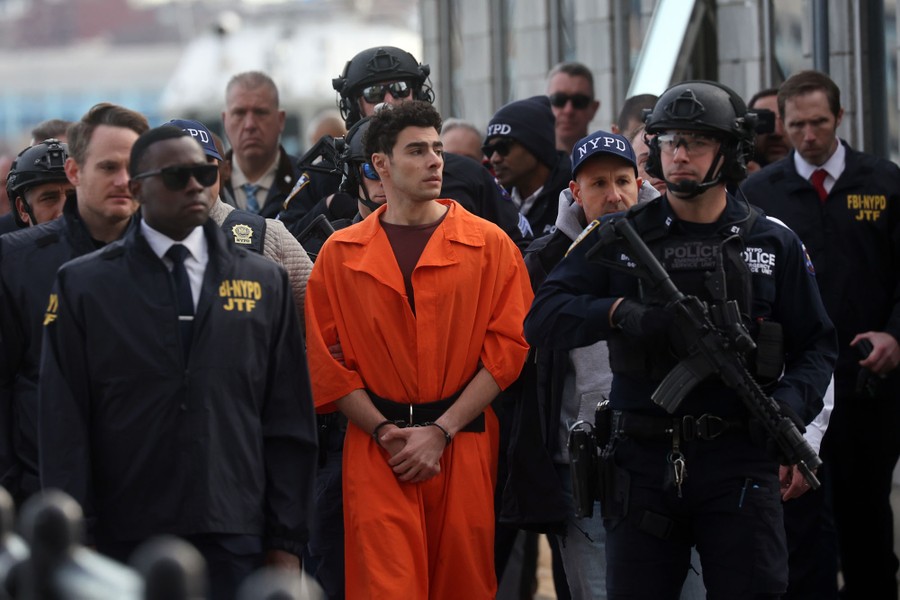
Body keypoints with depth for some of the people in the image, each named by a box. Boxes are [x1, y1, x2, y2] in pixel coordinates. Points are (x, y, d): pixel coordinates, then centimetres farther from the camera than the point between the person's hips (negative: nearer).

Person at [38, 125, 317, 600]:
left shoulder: (264, 282, 11)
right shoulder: (83, 286, 5)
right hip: (125, 541, -1)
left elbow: (288, 419, 8)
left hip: (235, 543, 1)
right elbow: (64, 428, 1)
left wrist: (286, 541, 2)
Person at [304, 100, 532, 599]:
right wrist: (384, 432, -6)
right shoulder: (341, 253, 7)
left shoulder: (489, 245, 4)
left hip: (465, 449, 0)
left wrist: (440, 432, -8)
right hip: (376, 452, 0)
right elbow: (323, 358, 4)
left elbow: (507, 347, -1)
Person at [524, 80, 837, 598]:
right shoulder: (620, 241, 6)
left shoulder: (774, 245, 7)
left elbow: (816, 346, 10)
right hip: (644, 463, 1)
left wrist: (790, 406, -9)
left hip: (740, 463, -1)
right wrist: (620, 312, -19)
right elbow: (542, 321, -2)